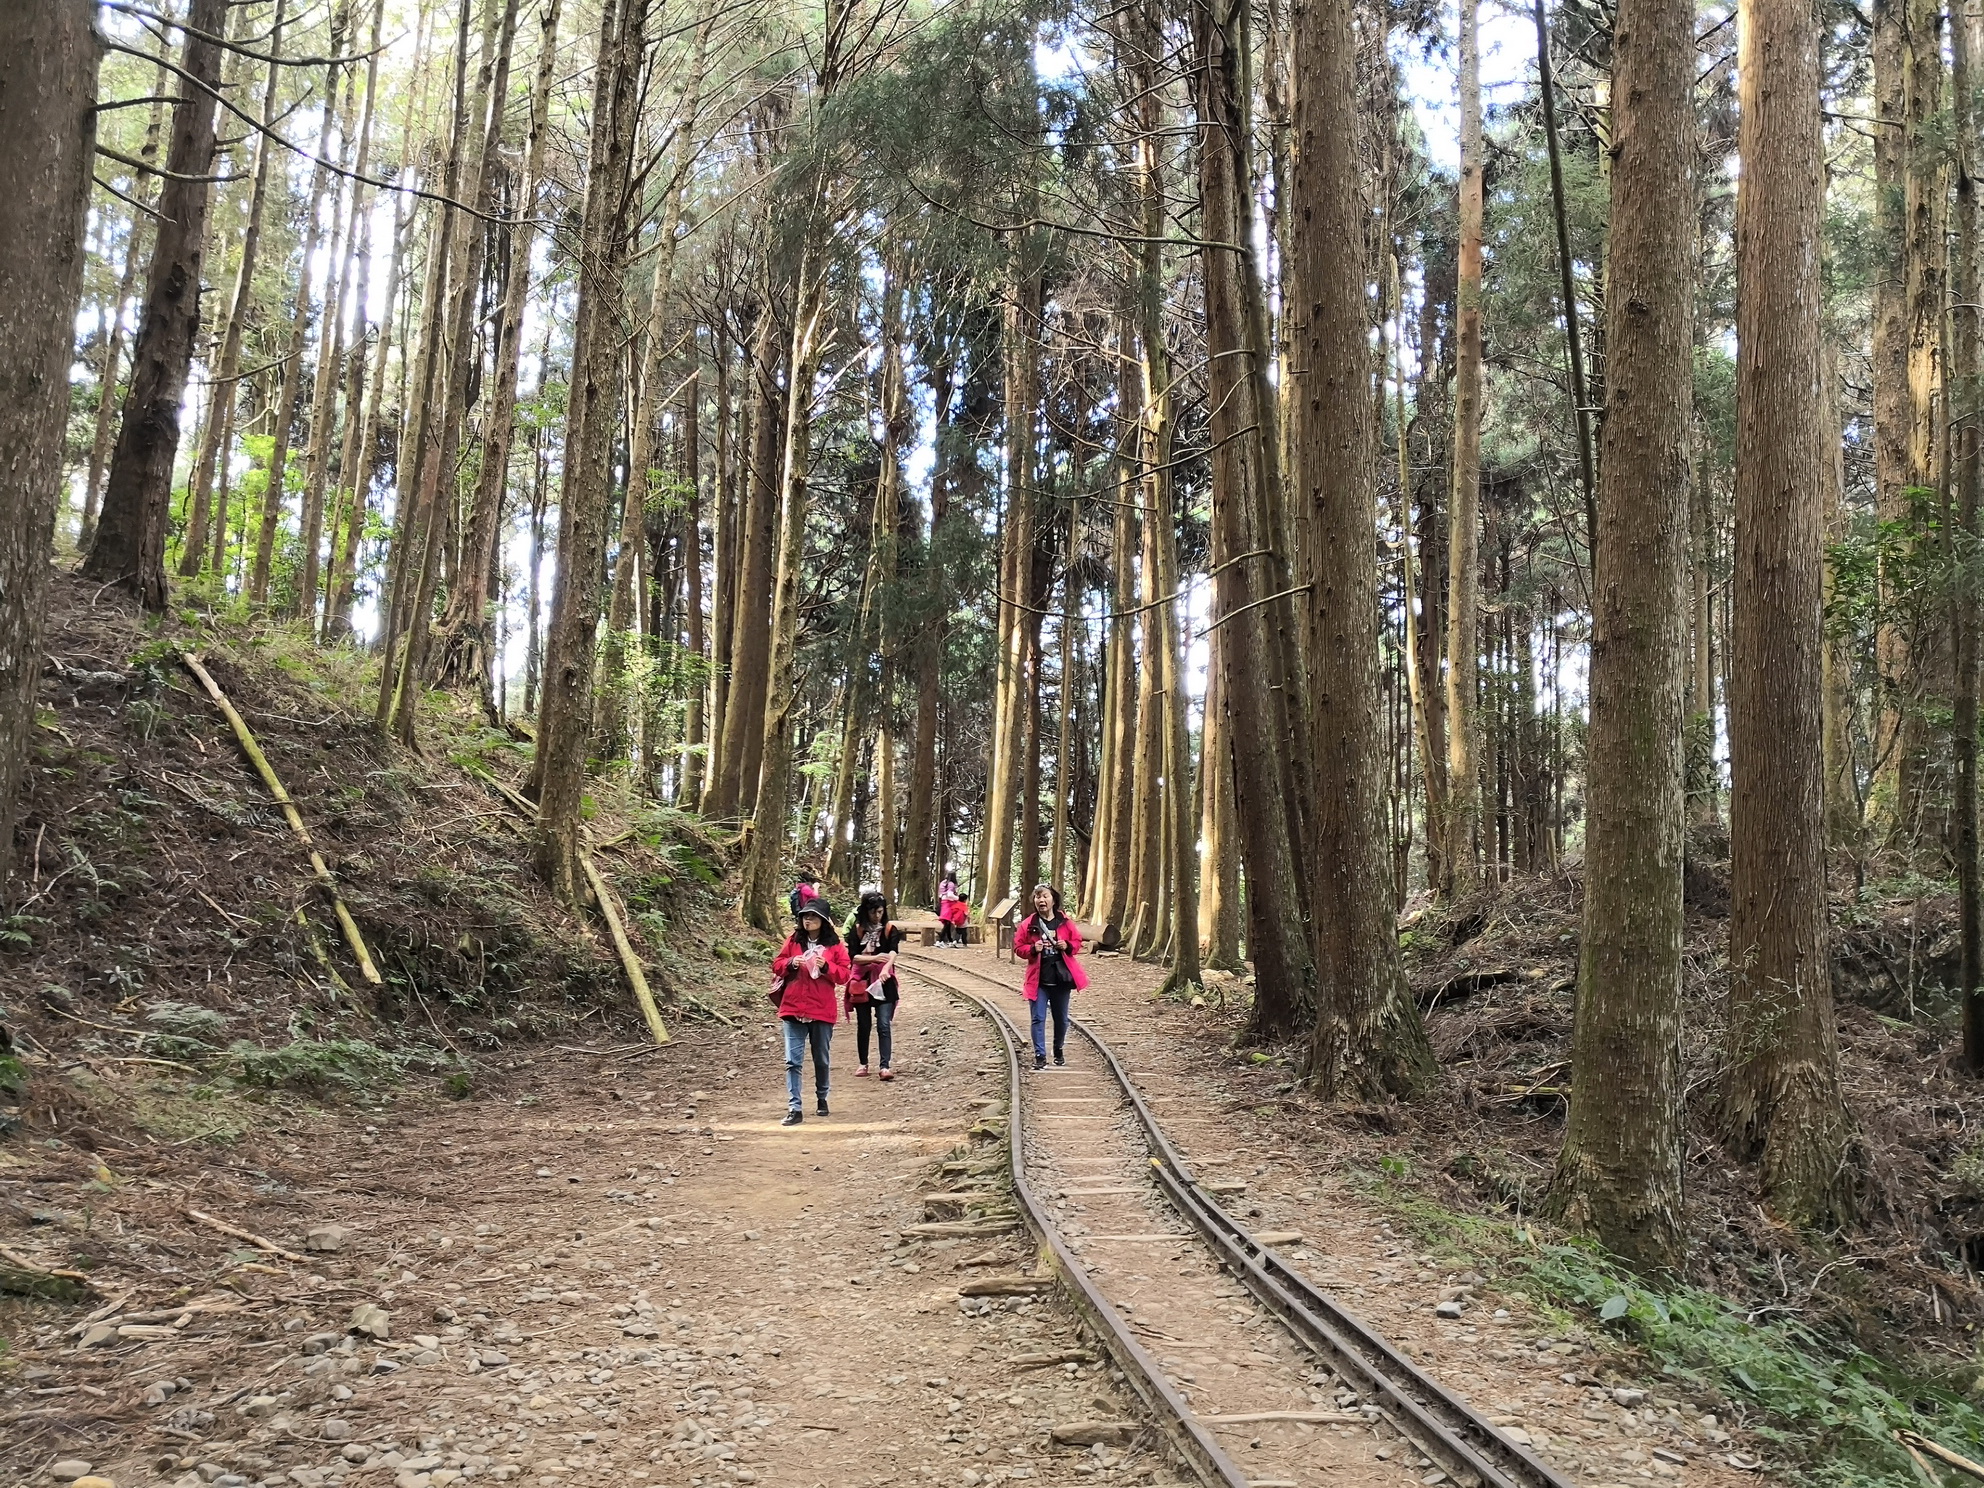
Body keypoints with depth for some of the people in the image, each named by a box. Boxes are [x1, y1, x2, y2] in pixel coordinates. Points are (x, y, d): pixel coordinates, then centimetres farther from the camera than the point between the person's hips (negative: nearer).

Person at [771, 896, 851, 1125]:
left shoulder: (834, 945, 0)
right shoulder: (793, 940, 4)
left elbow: (844, 975, -2)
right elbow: (777, 965, 8)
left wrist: (826, 966, -19)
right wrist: (790, 963, -12)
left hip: (822, 1011, 0)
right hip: (793, 1009, 1)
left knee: (821, 1059, 15)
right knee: (792, 1061, -6)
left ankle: (822, 1098, 35)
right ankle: (794, 1109, -6)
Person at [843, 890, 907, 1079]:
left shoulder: (890, 929, 0)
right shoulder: (857, 929, 2)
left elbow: (893, 952, -16)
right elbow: (852, 956, -4)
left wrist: (886, 967, -35)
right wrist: (874, 958, -19)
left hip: (884, 982, -1)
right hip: (862, 981, 1)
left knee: (884, 1025, -9)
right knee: (863, 1025, 10)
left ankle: (885, 1067, -13)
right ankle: (863, 1064, 24)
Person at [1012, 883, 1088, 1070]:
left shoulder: (1065, 922, 1)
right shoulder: (1028, 924, -3)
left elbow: (1077, 942, 9)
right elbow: (1018, 948, 1)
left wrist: (1068, 946, -12)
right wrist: (1033, 948, -18)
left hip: (1061, 979, 2)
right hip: (1039, 980, -2)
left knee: (1061, 1018, 13)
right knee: (1038, 1018, -3)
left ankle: (1059, 1050, 33)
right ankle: (1040, 1055, 2)